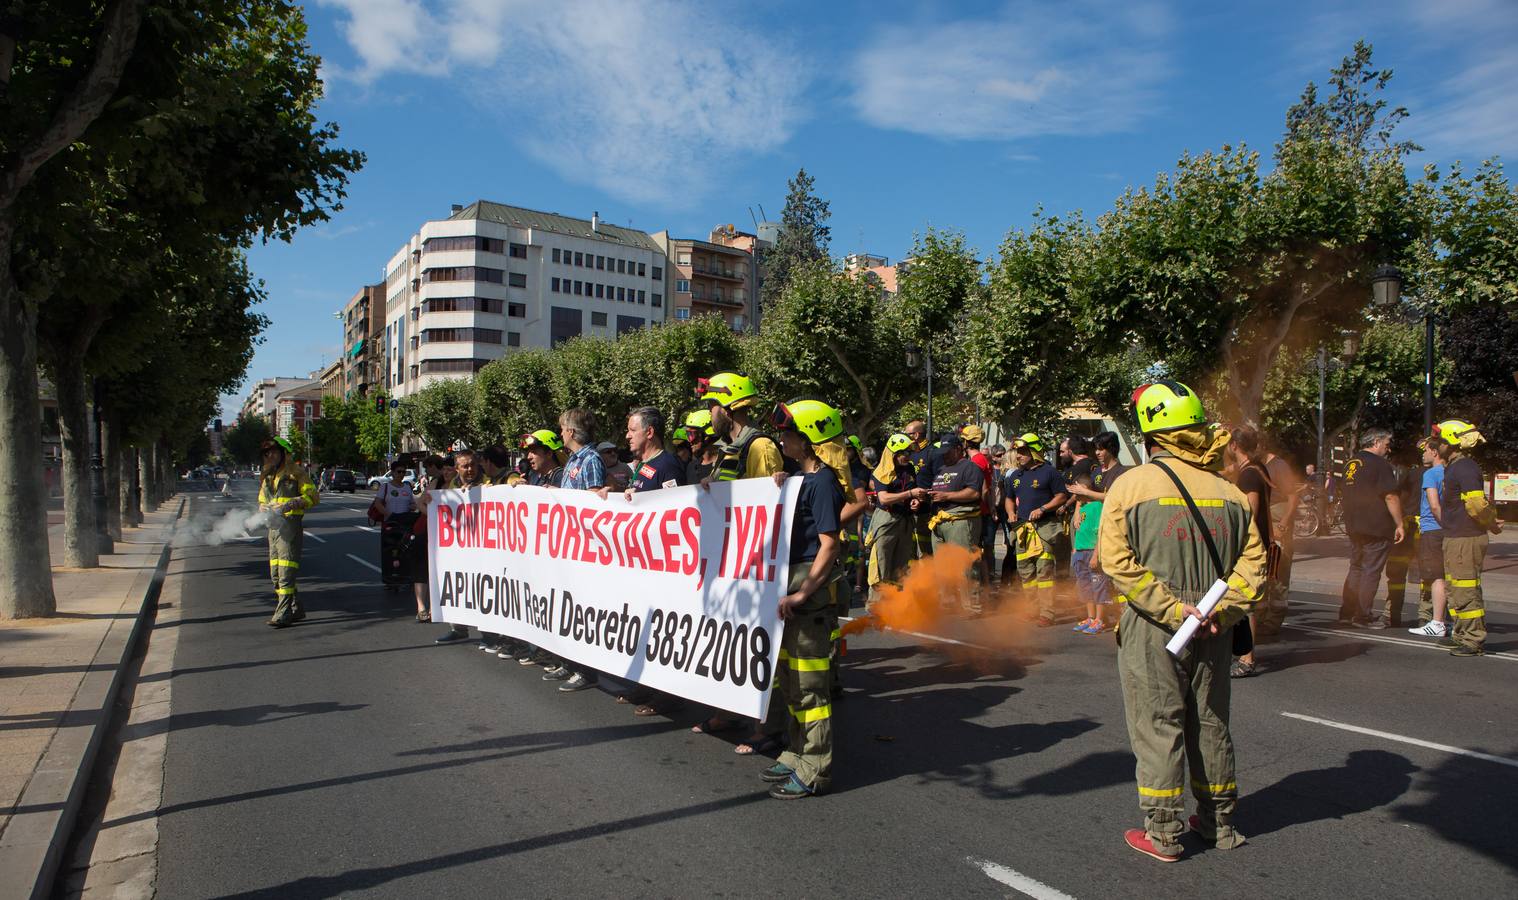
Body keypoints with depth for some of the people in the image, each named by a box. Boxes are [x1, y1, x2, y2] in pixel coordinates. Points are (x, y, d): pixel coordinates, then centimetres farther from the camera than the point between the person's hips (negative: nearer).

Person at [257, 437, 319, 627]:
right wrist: (264, 507, 3)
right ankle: (296, 608, 20)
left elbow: (312, 496, -7)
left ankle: (283, 613, -15)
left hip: (290, 524, -8)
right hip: (273, 526, 8)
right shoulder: (267, 476, 20)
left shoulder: (295, 472, -2)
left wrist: (290, 504, -20)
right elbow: (261, 501, 27)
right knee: (275, 573, 10)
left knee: (286, 570, -13)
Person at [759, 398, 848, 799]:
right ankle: (798, 754, 30)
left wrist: (802, 594, -23)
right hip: (792, 588, 10)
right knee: (790, 679, 17)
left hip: (811, 590, -10)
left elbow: (829, 545, -19)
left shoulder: (822, 482, -15)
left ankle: (814, 771, 8)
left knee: (809, 683, -2)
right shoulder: (804, 478, 13)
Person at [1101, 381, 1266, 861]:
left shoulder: (1132, 484, -11)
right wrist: (1217, 609, -8)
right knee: (1210, 724, 18)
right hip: (1212, 630, 5)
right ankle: (1218, 822, 32)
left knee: (1157, 726, 6)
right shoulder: (1227, 490, 3)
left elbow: (1117, 560, -18)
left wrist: (1170, 608, -16)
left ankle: (1163, 833, 14)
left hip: (1151, 628, -4)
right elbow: (1252, 560, -2)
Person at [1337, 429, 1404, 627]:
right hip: (1377, 528, -8)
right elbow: (1390, 496, -16)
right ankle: (1363, 616, 0)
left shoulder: (1350, 464, 14)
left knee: (1355, 569, 14)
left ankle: (1346, 613, 14)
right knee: (1371, 572, -2)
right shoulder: (1379, 464, -12)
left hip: (1353, 527, 8)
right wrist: (1399, 524, -11)